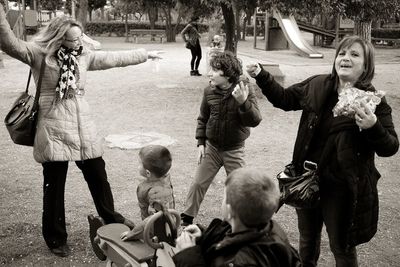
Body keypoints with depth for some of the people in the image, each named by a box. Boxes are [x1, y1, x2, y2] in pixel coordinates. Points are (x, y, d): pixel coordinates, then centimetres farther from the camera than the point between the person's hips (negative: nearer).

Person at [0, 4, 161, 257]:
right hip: (53, 130, -5)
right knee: (54, 186, 5)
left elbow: (114, 58, 16)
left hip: (83, 127, 5)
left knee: (98, 176, 15)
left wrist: (145, 54, 23)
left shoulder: (84, 55, 8)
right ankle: (56, 237, 23)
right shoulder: (39, 53, -7)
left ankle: (111, 218, 38)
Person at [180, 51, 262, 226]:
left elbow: (255, 120, -22)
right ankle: (186, 219, 22)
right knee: (198, 183, 6)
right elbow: (202, 119, 5)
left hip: (234, 150, -2)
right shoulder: (209, 91, -7)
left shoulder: (245, 91, -16)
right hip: (211, 147, 3)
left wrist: (243, 102, -38)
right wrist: (201, 143, 1)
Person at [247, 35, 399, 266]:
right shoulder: (316, 86, -2)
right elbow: (284, 98, 12)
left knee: (342, 247, 12)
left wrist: (373, 127, -33)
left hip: (342, 187, -4)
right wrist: (261, 76, 0)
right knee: (307, 238, 25)